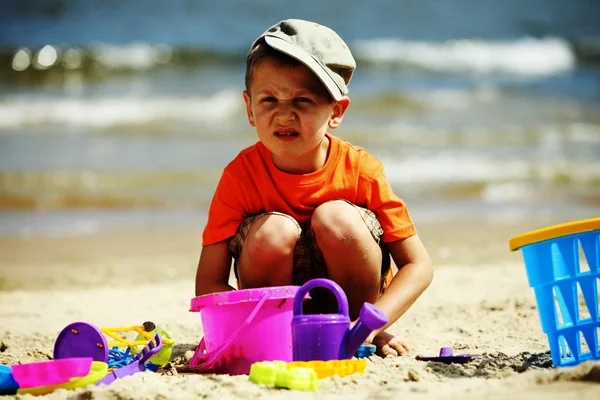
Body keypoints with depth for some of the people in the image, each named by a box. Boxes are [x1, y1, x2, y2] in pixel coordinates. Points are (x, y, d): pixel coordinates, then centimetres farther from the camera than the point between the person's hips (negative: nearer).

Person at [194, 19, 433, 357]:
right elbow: (208, 284, -18)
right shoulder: (241, 174, -18)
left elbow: (419, 266, -16)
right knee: (272, 231, -28)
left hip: (354, 301, 0)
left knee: (335, 217, -27)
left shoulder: (360, 170, -19)